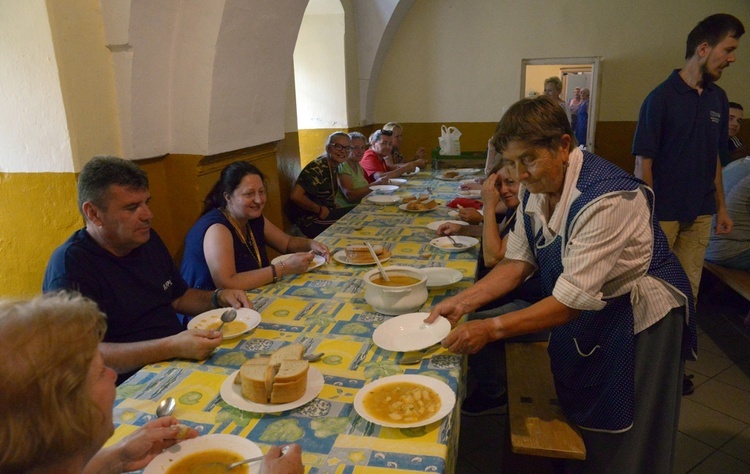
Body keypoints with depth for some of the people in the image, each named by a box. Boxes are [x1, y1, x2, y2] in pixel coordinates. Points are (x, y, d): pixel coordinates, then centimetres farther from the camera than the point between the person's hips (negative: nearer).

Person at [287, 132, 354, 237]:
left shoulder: (334, 166, 7)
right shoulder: (317, 168, -21)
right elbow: (295, 195, -30)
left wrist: (333, 205, 6)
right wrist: (319, 210, -20)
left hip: (325, 212, 10)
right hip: (311, 222, -9)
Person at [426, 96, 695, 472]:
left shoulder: (606, 199, -34)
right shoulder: (535, 188, -8)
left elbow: (573, 300, -34)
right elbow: (518, 261, -4)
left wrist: (490, 328, -36)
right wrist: (462, 302, -17)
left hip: (638, 318, -7)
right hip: (583, 317, 7)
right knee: (574, 421, 23)